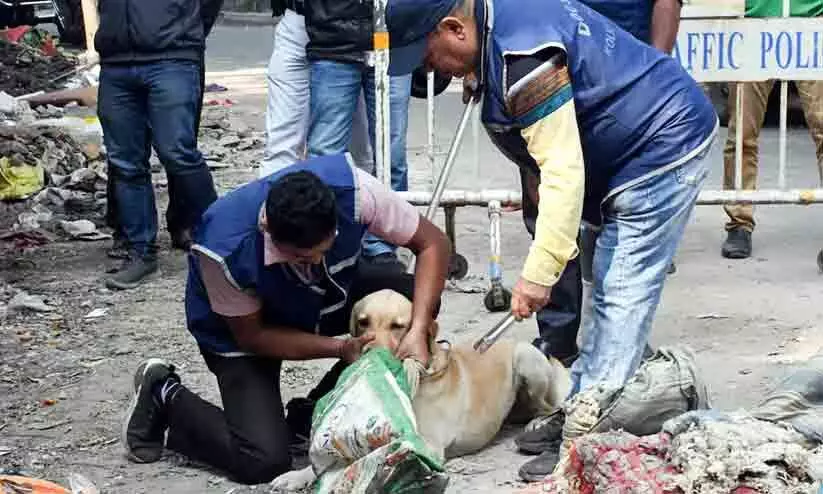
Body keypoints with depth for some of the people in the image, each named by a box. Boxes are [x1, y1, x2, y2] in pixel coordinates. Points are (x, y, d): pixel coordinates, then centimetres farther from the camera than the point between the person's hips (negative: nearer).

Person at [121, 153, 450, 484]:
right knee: (263, 460, -22)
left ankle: (313, 417, -5)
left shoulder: (352, 187, -34)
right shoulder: (223, 249, -39)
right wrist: (341, 348, -30)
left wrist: (417, 331, -35)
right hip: (240, 329, -5)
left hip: (329, 293, 5)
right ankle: (166, 398, 7)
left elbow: (433, 243, -22)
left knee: (414, 299, -23)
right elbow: (251, 335, -21)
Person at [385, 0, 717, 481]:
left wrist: (539, 273, -29)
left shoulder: (523, 57, -28)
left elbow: (563, 171, -30)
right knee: (610, 292, 14)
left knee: (621, 298, -12)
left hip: (662, 149, -11)